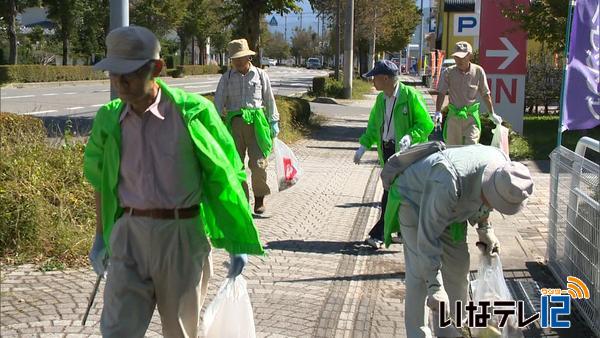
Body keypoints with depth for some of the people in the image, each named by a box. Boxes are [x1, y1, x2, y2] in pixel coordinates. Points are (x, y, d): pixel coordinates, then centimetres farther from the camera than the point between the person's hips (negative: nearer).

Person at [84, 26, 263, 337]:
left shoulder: (192, 112, -11)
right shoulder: (109, 119, 2)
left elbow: (225, 176, -5)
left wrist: (236, 244, -4)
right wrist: (100, 238, 20)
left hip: (181, 234, -3)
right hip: (129, 233, 3)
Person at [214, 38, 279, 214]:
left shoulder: (260, 75, 9)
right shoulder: (226, 78, 11)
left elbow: (270, 101, 12)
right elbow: (218, 101, 2)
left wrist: (274, 123, 8)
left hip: (256, 121, -2)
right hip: (234, 123, 2)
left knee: (258, 163, -8)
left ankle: (259, 198, 12)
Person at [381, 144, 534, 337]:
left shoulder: (503, 168, -21)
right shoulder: (449, 183, -44)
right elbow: (428, 236, -38)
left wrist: (485, 229, -3)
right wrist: (435, 287, -36)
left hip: (450, 207, 7)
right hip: (414, 200, -7)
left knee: (458, 268, 6)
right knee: (420, 272, -14)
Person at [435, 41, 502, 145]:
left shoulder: (478, 71, -4)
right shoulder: (448, 72, -6)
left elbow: (485, 94, 5)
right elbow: (441, 93, -2)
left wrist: (492, 114, 9)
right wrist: (437, 112, -14)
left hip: (471, 116, -1)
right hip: (453, 116, 1)